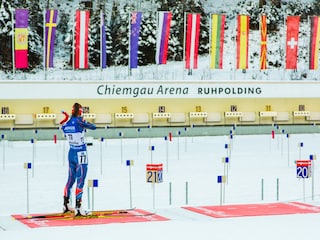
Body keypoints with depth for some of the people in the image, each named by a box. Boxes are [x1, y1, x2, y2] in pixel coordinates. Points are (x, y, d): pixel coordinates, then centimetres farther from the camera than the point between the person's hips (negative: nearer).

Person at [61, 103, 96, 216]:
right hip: (81, 154, -7)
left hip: (71, 153, 7)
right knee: (80, 181, -5)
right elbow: (93, 127, -10)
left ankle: (66, 205, 30)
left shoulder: (66, 124, 1)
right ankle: (78, 208, -8)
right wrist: (85, 122, 7)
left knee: (71, 179, 20)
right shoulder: (78, 121, -16)